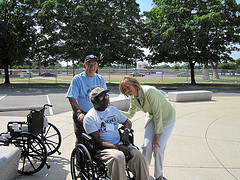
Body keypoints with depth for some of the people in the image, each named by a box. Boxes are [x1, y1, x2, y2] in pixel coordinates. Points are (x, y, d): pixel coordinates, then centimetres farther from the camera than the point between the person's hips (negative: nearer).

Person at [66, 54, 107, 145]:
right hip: (82, 115, -3)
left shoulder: (100, 79, 8)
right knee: (81, 142, 0)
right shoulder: (77, 79, -4)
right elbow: (72, 99, -11)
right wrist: (79, 113, -25)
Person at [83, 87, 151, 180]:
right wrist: (118, 147, -21)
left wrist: (126, 132, 2)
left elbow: (127, 122, 26)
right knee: (118, 157, -35)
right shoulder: (89, 118, -4)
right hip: (103, 148, -5)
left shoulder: (113, 109, 15)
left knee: (138, 155, -23)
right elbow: (97, 142, -11)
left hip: (120, 144, 5)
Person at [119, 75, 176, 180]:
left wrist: (157, 135, -23)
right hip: (152, 117, 5)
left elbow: (158, 113, -28)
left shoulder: (149, 91, -31)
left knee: (158, 148, -9)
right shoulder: (133, 98, -7)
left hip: (166, 117, -5)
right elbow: (129, 115, 6)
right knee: (147, 146, -9)